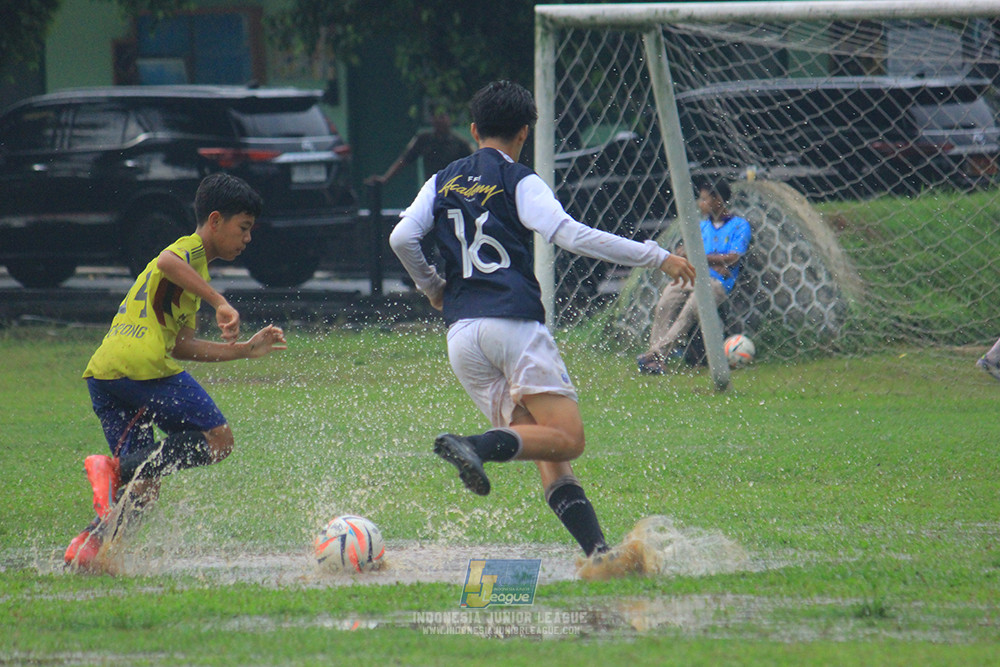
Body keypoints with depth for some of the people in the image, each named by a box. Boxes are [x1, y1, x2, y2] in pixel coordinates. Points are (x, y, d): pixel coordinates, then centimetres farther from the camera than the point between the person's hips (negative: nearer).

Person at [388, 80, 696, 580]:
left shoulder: (442, 183, 17)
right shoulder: (519, 183, 2)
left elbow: (401, 238, 6)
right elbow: (570, 235, -10)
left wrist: (431, 287, 24)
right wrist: (656, 257, -8)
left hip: (461, 333, 6)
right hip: (514, 324, -6)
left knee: (549, 456, 4)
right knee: (567, 439, -11)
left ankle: (597, 552, -9)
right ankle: (476, 445, -33)